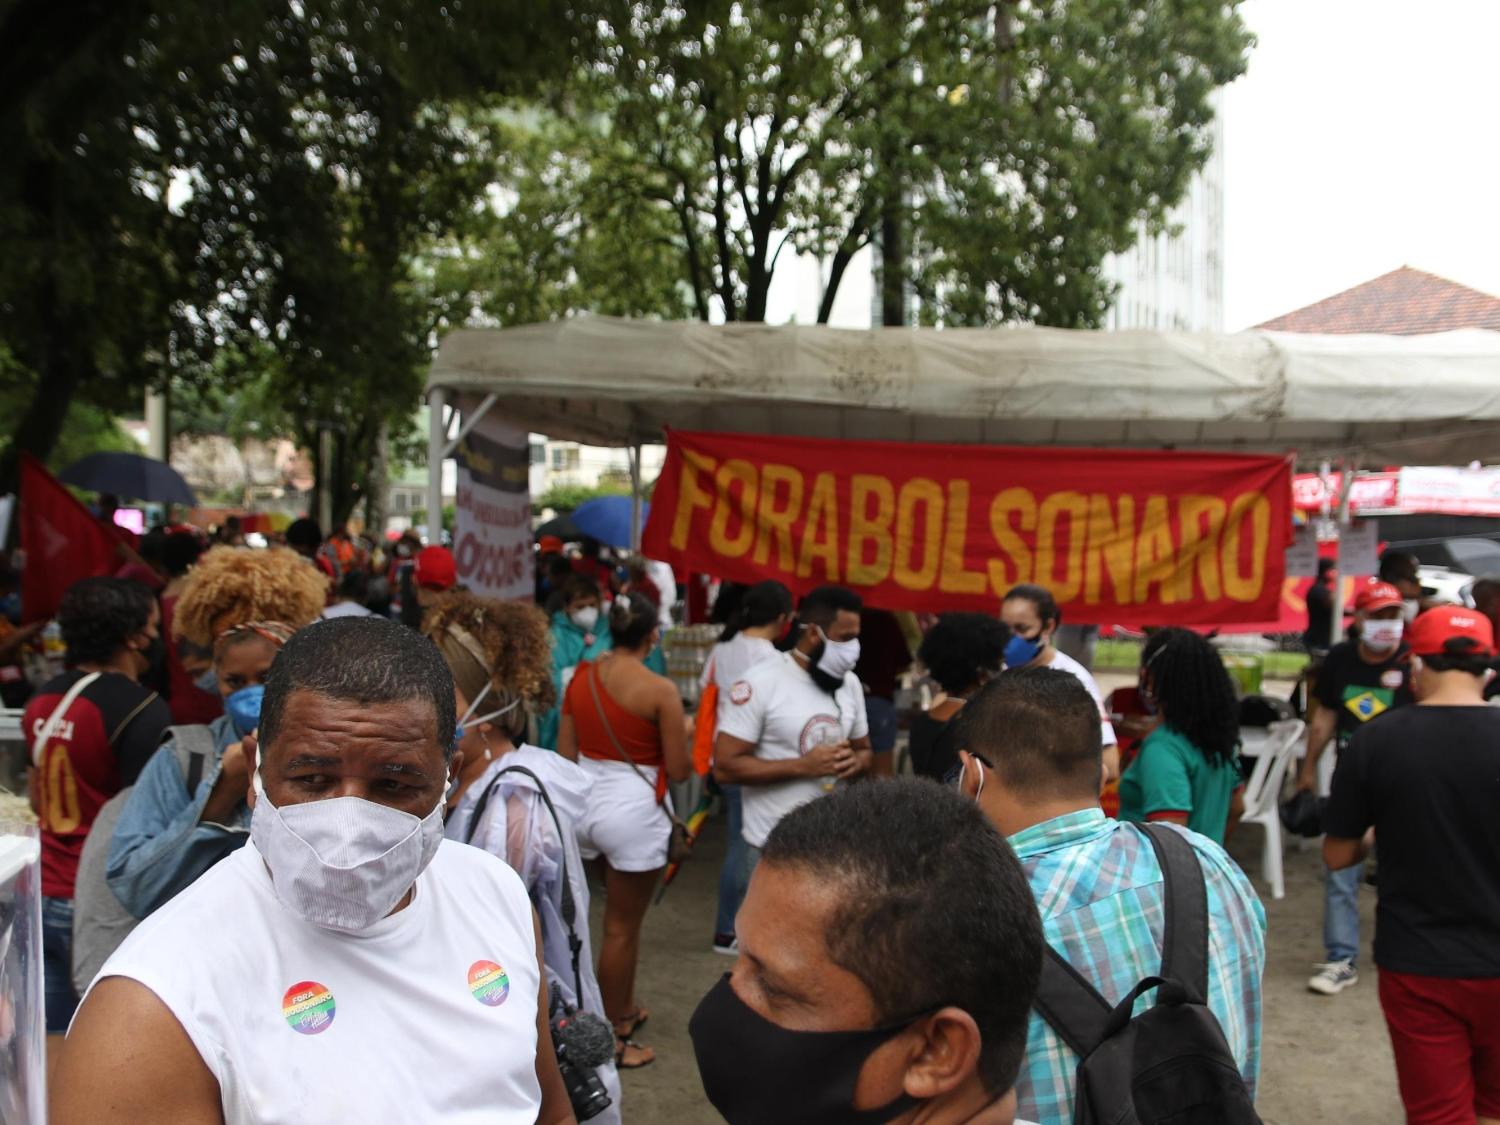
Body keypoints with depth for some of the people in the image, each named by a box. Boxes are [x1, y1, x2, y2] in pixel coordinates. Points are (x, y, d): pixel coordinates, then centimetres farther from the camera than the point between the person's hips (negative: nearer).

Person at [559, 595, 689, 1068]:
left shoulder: (582, 676, 1)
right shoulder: (661, 691, -15)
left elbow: (565, 754, 5)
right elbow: (679, 771, -10)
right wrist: (683, 732, 8)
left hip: (586, 803, 6)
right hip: (633, 811, -6)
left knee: (623, 913, 25)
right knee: (621, 928, 7)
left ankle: (624, 1006, 39)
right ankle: (612, 1038, 20)